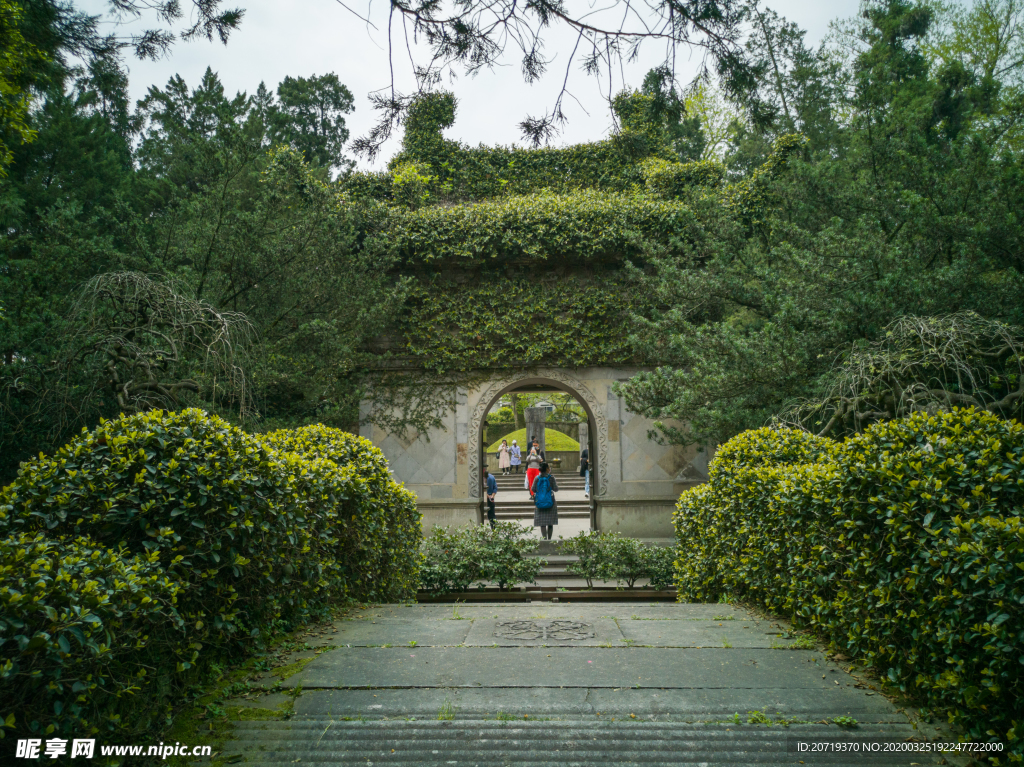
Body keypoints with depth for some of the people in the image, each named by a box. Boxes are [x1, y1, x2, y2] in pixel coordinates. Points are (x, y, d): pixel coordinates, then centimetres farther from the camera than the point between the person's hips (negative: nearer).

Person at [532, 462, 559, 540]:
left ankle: (544, 538, -5)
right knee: (550, 523, 9)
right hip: (550, 501, -1)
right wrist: (556, 484, 14)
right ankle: (549, 538, 10)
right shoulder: (551, 478, -7)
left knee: (542, 523, 3)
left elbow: (533, 489, -1)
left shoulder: (537, 478, -1)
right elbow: (556, 489, -6)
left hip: (539, 501, 1)